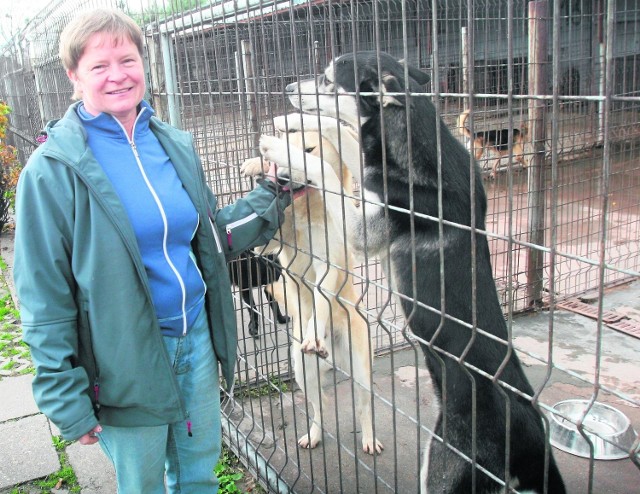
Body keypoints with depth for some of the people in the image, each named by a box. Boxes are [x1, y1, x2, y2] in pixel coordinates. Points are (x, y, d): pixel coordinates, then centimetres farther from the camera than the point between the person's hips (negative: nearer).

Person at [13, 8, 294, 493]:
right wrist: (65, 398, -11)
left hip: (196, 336, 5)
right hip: (124, 358, -4)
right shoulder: (53, 170, -14)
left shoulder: (175, 145, 3)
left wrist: (269, 198, 4)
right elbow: (44, 295, -12)